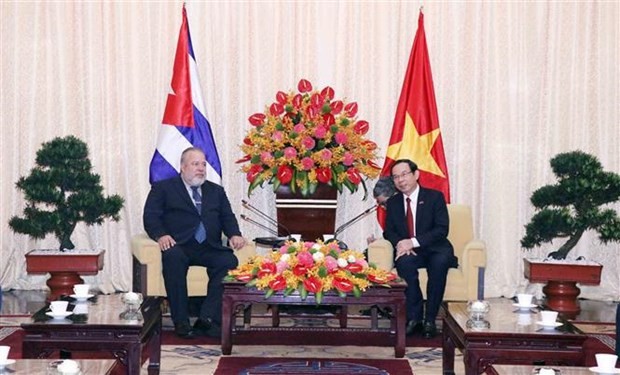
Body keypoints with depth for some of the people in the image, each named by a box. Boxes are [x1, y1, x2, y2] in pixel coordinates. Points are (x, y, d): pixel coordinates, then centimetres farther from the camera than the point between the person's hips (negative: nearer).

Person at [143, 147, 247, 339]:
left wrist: (234, 235, -4)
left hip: (209, 248, 3)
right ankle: (181, 322, -32)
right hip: (179, 245, -3)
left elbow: (227, 217, 18)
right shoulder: (163, 188, 15)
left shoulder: (216, 191, 27)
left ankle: (207, 319, -33)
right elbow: (151, 216, 4)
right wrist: (161, 235, -16)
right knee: (172, 257, -37)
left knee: (229, 261, -29)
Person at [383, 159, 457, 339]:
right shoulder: (393, 202, 13)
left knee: (440, 261, -37)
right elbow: (389, 231, 9)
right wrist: (400, 243, -15)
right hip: (408, 253, 2)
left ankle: (430, 319, -28)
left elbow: (441, 229, -10)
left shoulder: (435, 197, 0)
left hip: (434, 250, -2)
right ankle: (414, 317, -28)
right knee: (404, 261, -34)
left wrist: (413, 242, -21)